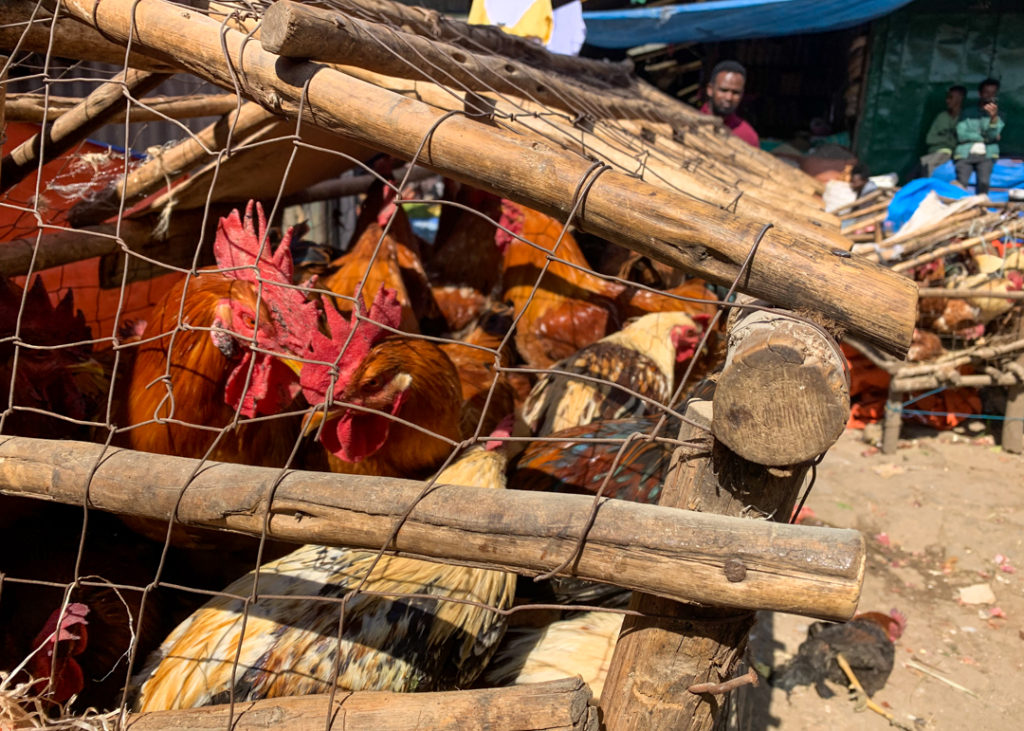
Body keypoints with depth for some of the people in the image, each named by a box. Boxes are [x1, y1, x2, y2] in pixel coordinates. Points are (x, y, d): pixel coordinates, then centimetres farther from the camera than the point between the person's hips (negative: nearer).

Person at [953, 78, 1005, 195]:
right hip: (965, 153, 0)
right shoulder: (968, 114, 19)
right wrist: (983, 138, 0)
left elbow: (993, 136, -2)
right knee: (961, 182, -31)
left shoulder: (998, 116, 19)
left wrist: (994, 117, -20)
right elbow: (961, 135, 3)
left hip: (986, 155, 0)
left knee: (983, 182, -32)